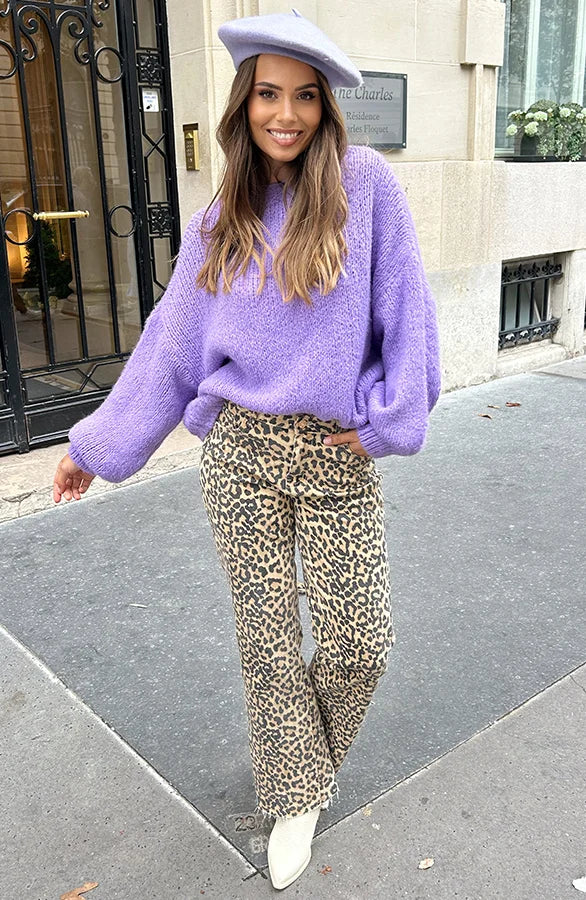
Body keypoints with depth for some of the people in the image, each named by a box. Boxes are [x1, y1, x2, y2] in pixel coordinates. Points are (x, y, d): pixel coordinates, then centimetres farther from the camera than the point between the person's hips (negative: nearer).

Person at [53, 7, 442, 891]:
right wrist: (97, 446, 13)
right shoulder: (218, 227, 5)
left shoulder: (366, 182, -3)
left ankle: (313, 747, 40)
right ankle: (297, 793, 34)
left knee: (359, 641, 5)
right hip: (243, 452, 2)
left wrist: (386, 416, -7)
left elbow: (405, 310, -3)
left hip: (341, 457, -1)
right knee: (267, 638, 9)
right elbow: (170, 347, 10)